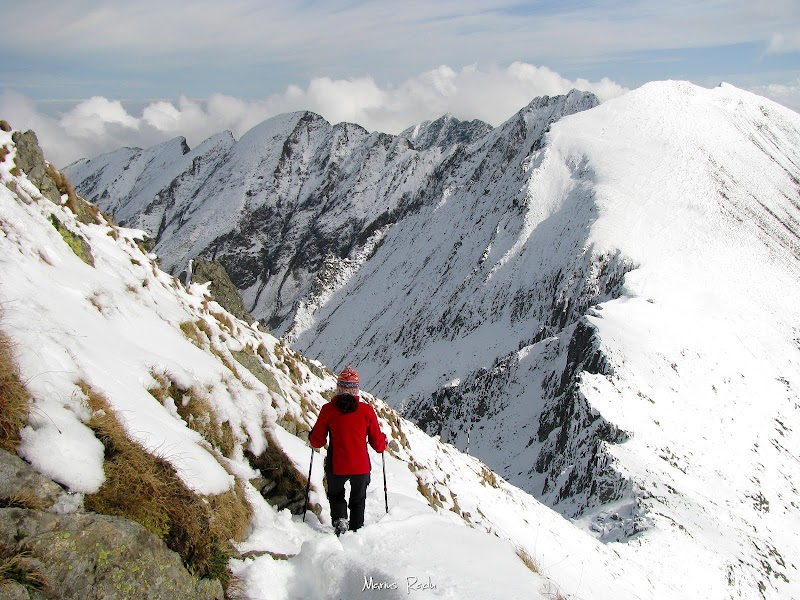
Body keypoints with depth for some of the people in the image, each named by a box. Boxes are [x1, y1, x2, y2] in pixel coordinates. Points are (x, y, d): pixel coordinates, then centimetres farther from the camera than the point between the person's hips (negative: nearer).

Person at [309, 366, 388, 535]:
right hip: (361, 467, 1)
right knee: (358, 500, 25)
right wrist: (384, 441, 22)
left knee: (336, 495, 27)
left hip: (336, 466, 0)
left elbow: (317, 442, 0)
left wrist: (312, 435, 22)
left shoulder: (328, 409, -9)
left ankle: (339, 520, 4)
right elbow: (377, 444, 0)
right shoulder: (367, 410, -7)